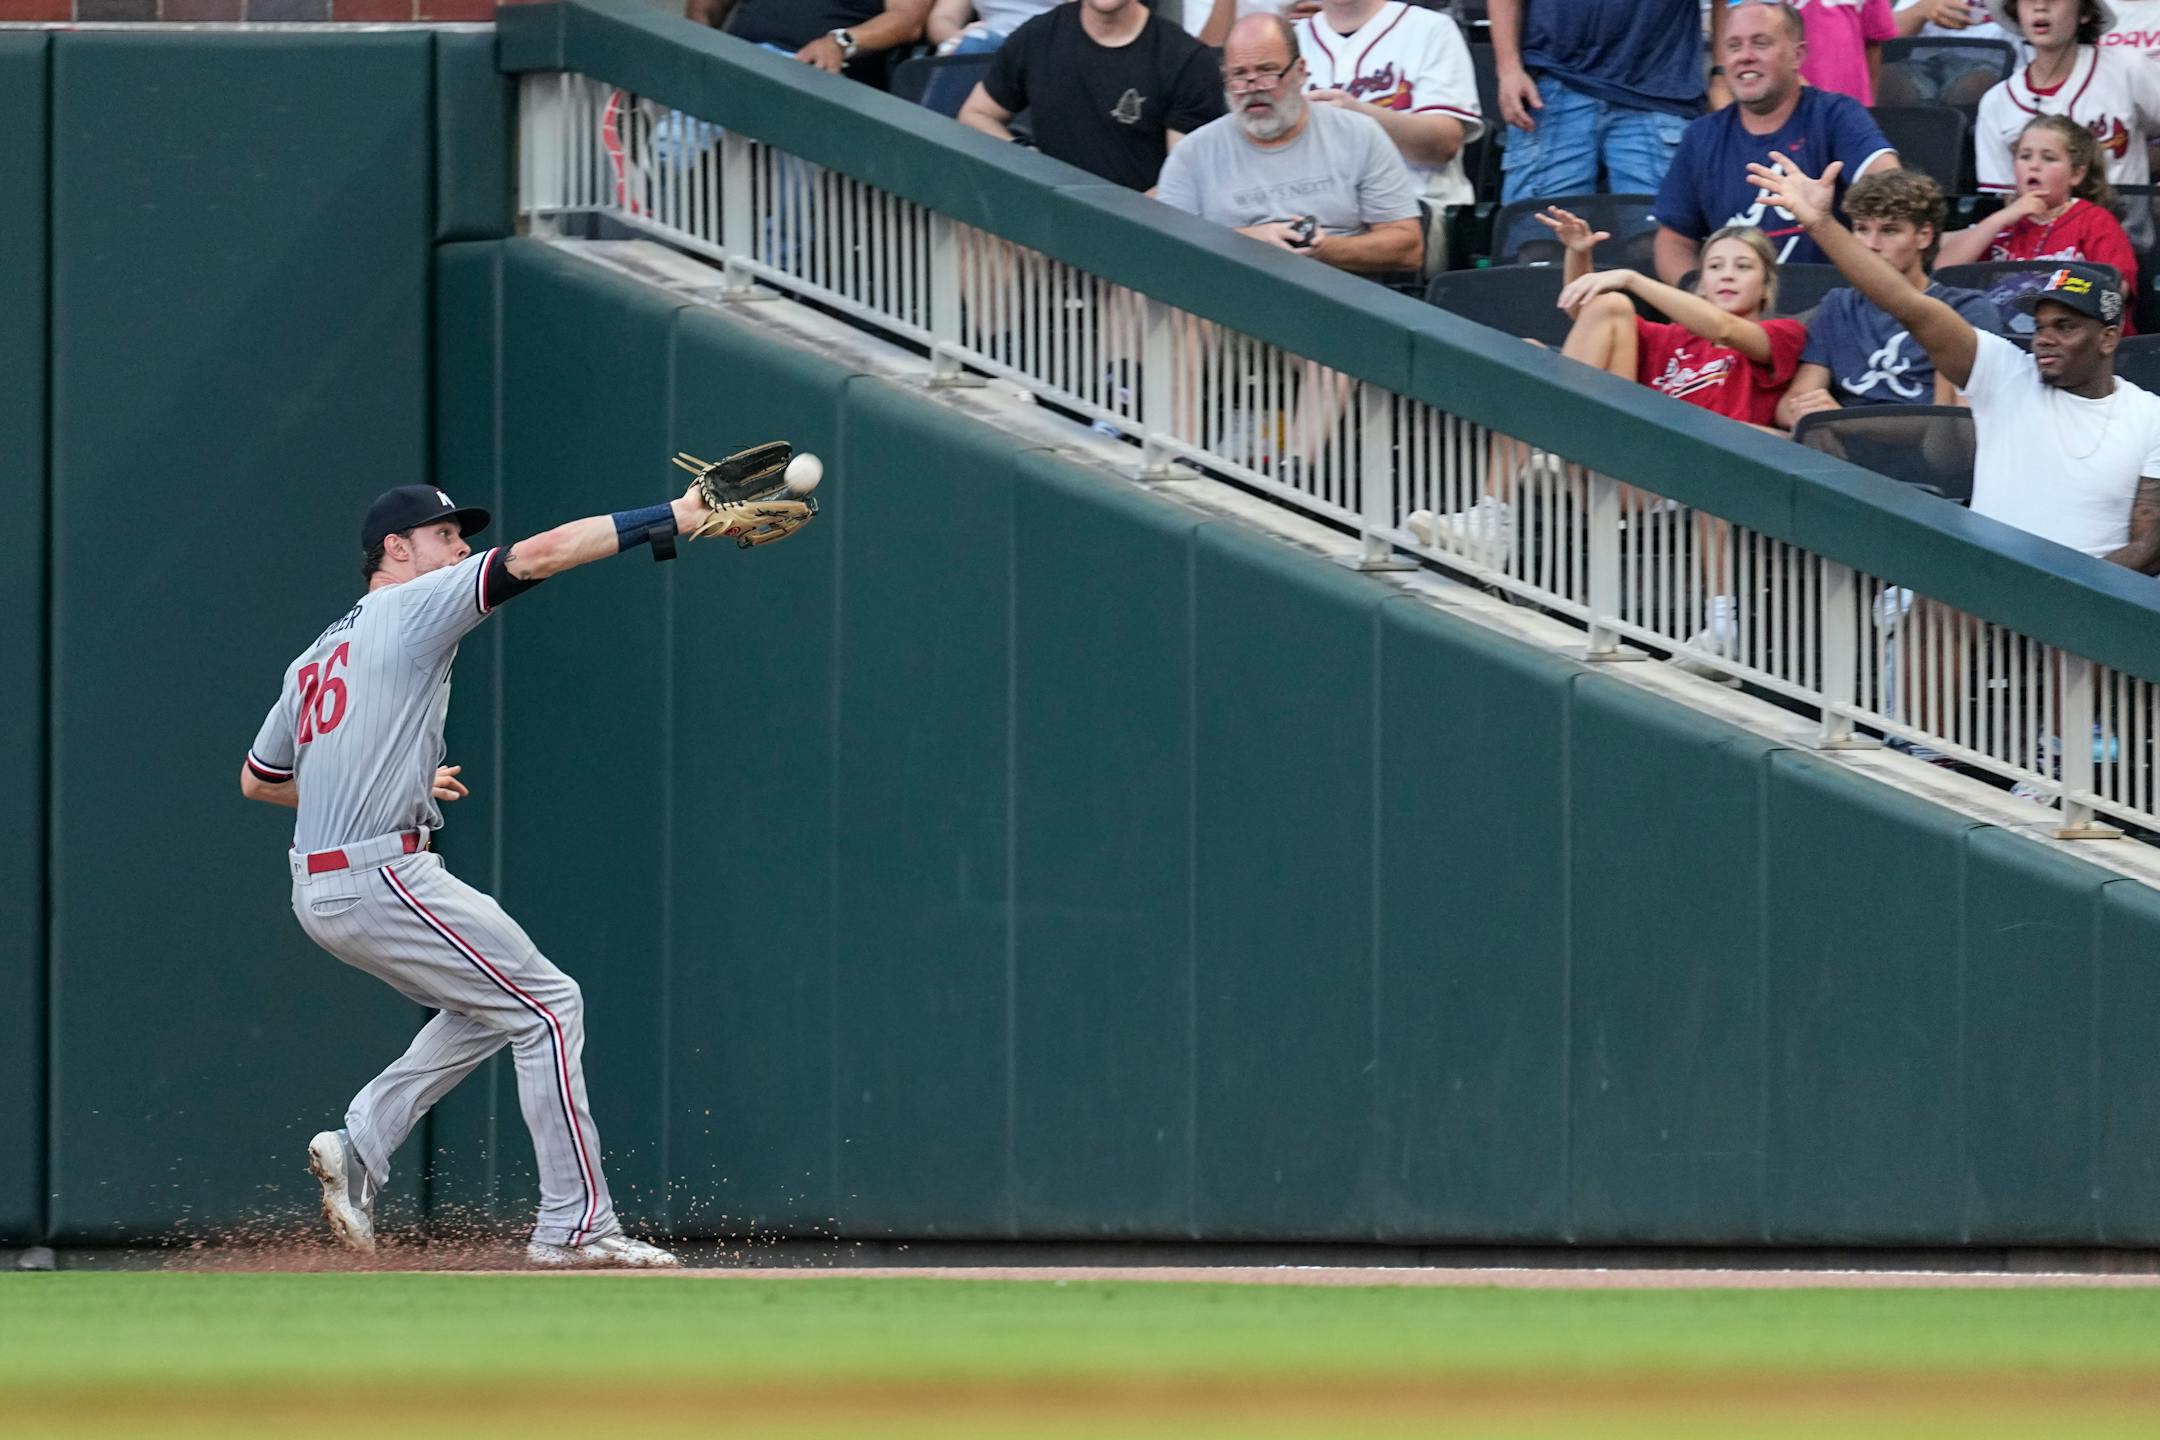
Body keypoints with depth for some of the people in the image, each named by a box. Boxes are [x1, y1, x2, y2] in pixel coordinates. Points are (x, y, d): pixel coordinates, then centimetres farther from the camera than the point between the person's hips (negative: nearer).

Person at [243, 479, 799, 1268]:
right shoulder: (411, 609, -3)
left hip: (319, 893, 9)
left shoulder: (315, 657, 20)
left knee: (487, 1008, 22)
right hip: (384, 877, -9)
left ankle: (360, 1145, 9)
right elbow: (534, 558, -12)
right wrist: (672, 520, -14)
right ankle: (574, 1225, -6)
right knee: (547, 1006, -3)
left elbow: (257, 781, 27)